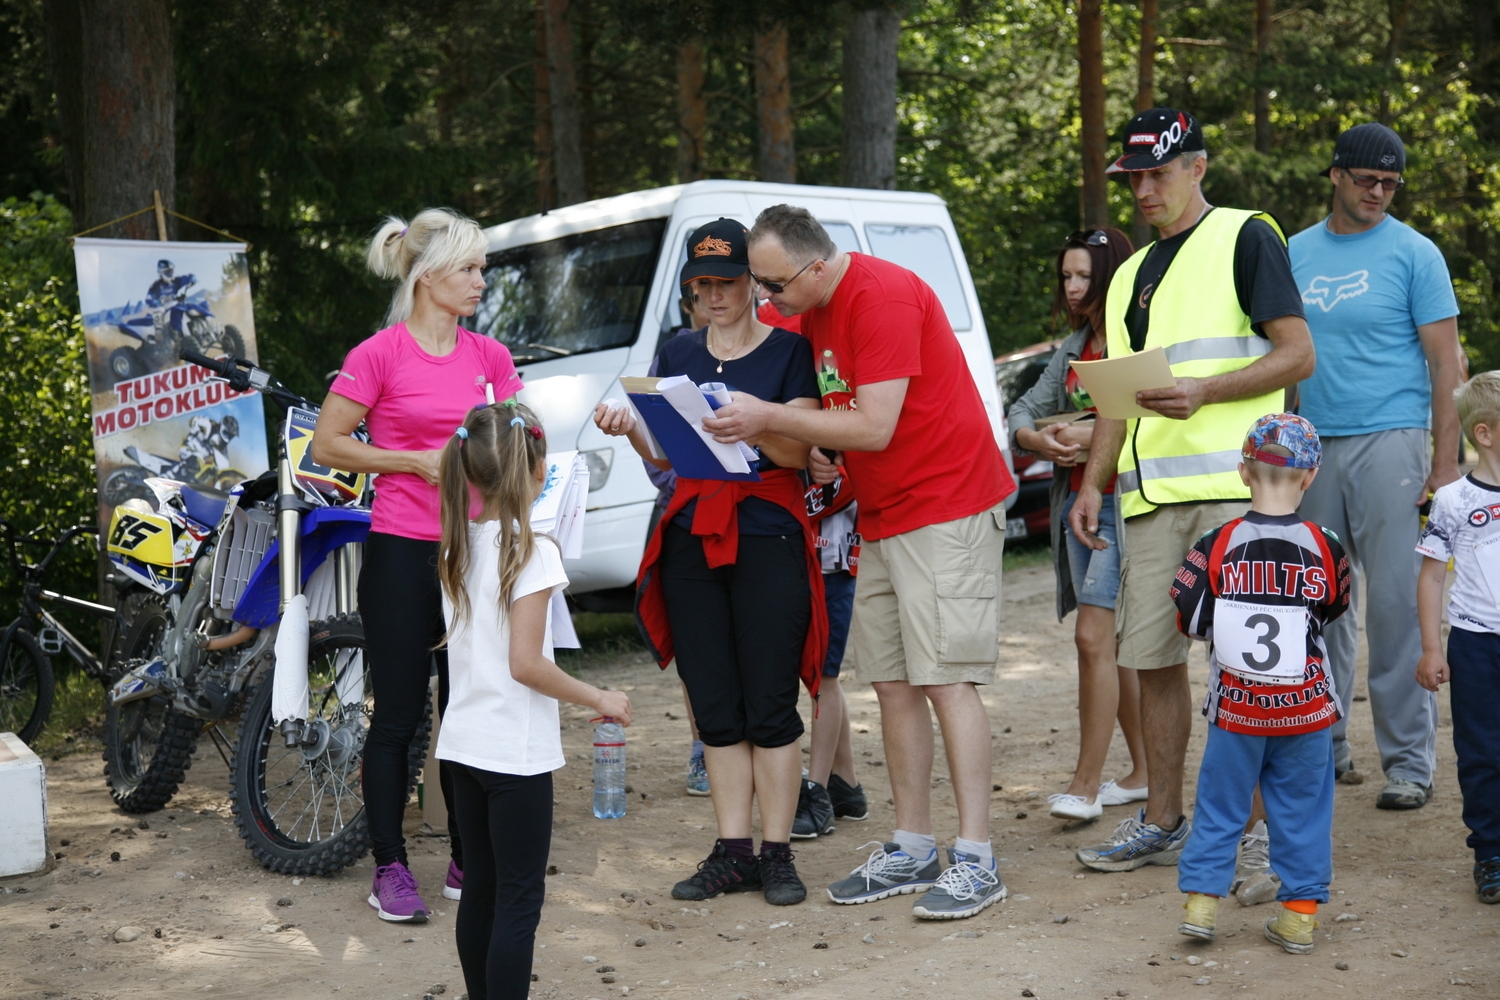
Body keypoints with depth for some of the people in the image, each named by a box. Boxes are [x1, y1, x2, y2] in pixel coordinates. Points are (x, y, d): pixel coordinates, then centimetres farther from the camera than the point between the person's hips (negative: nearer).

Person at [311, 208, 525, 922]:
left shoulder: (489, 355, 9)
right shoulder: (379, 354, -7)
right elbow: (326, 446, -6)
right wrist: (417, 461, -12)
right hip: (402, 551, -5)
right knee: (398, 716, 2)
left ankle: (468, 861, 21)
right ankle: (390, 868, 13)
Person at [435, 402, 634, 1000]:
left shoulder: (458, 549, 6)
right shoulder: (532, 553, -16)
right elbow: (525, 664, -20)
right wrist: (599, 699, -9)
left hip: (464, 743, 7)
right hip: (516, 752, -7)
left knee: (480, 888, 15)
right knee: (519, 900, -1)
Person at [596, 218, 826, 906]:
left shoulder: (788, 350, 1)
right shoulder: (677, 356, 14)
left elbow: (799, 451, -7)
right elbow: (664, 457, 13)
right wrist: (630, 430, -7)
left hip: (767, 537, -4)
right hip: (690, 540, 4)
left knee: (770, 707, -4)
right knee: (715, 708, 6)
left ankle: (777, 854, 4)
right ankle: (733, 852, 13)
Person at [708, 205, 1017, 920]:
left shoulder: (884, 297, -18)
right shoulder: (813, 312, 11)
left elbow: (875, 427, -23)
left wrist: (771, 419, -17)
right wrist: (820, 451, -1)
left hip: (946, 510, -9)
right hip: (882, 519, 9)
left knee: (945, 680, -11)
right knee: (892, 683, 7)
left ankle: (975, 860, -6)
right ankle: (912, 850, 15)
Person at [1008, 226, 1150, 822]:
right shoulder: (1073, 349, 16)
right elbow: (1024, 411, 14)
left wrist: (1097, 433, -22)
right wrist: (1039, 440, -7)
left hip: (1125, 502, -8)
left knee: (1095, 637, -12)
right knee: (1115, 643, 12)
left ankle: (1085, 784, -5)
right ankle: (1143, 772, 22)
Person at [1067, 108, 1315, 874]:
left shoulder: (1245, 238, 1)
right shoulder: (1132, 275, 22)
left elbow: (1298, 356, -7)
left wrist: (1203, 393, -19)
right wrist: (1094, 482, 11)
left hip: (1234, 486, -7)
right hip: (1152, 494, 7)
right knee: (1152, 657, 8)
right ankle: (1161, 822, 19)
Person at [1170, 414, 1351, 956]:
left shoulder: (1217, 545, -11)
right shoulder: (1324, 547, -9)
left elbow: (1189, 619, -7)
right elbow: (1336, 607, 7)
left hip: (1235, 707, 0)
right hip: (1306, 708, 0)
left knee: (1221, 804, 13)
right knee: (1302, 808, 12)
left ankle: (1201, 899, 15)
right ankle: (1300, 912, 16)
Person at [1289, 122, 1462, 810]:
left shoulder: (1413, 253, 0)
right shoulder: (1296, 252, 12)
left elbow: (1445, 363, -3)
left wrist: (1445, 462, -10)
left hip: (1389, 441, -4)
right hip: (1313, 444, 4)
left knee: (1395, 605, -5)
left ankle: (1409, 759, 3)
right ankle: (1323, 746, 20)